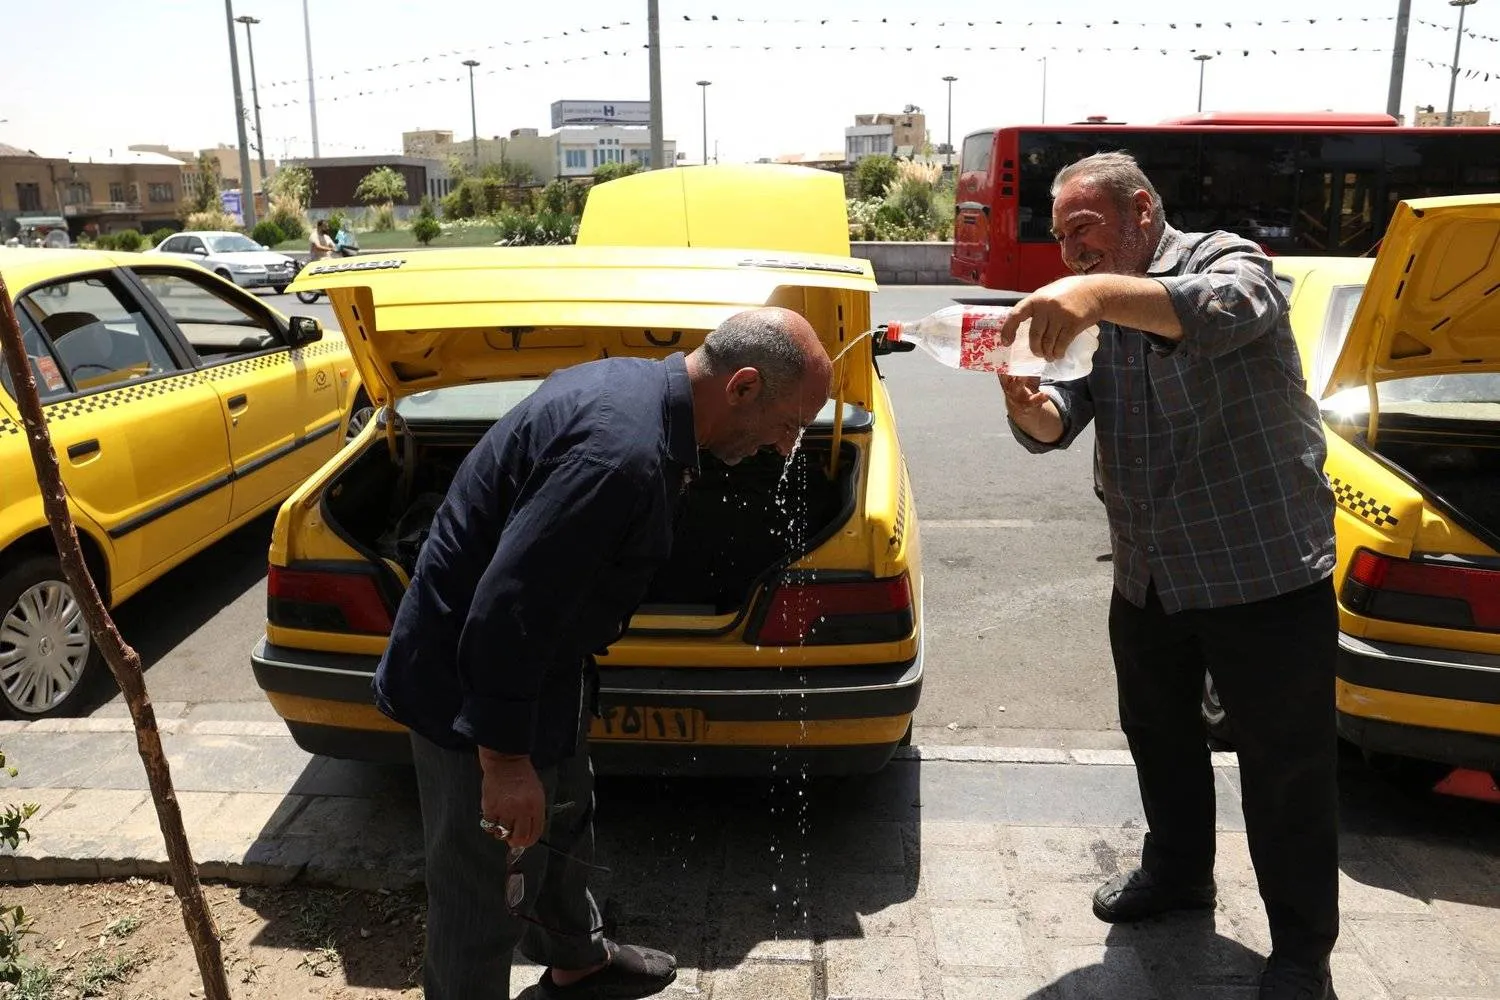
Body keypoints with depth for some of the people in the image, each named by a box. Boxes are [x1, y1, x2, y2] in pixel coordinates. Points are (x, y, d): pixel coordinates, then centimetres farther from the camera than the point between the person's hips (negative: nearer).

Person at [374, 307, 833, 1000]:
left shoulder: (633, 382, -1)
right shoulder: (625, 453, -34)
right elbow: (507, 608, -34)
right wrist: (504, 759, -25)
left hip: (530, 665, 11)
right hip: (474, 690, -11)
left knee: (563, 824, 28)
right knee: (486, 894, 7)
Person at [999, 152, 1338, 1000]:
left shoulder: (1225, 260, -11)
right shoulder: (1093, 314, 8)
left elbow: (1221, 309, -38)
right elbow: (1061, 421, -6)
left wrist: (1103, 293, -54)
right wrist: (1031, 407, -30)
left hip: (1265, 572, -7)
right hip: (1149, 578, 7)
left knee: (1287, 768, 5)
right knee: (1159, 734, 21)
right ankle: (1179, 870, 44)